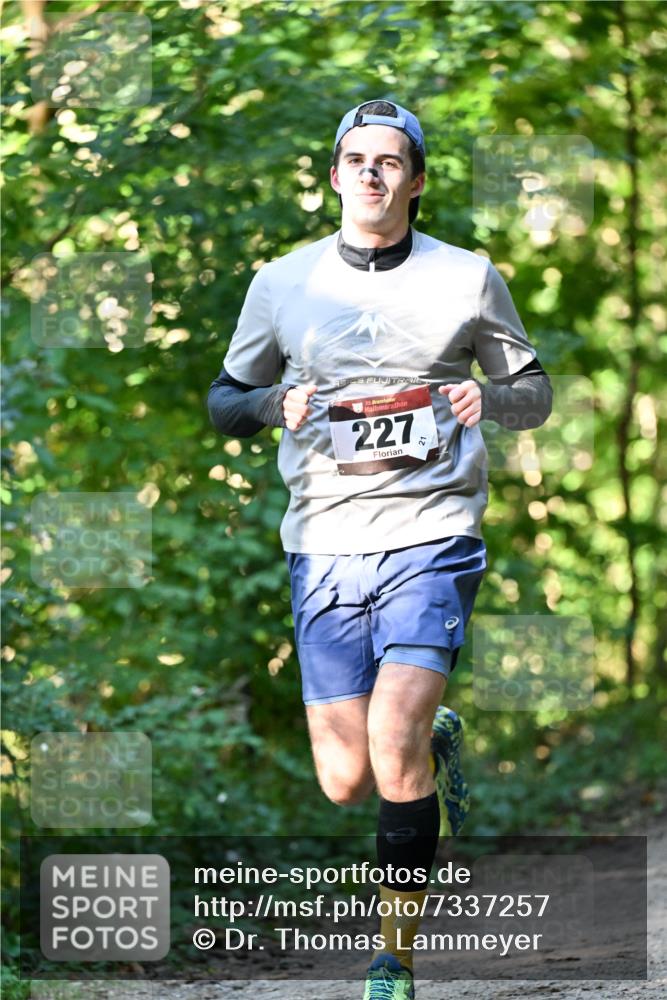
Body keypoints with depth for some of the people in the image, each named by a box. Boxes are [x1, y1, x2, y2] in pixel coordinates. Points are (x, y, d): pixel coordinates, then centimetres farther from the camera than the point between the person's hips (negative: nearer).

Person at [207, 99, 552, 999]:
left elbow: (536, 391, 14)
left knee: (392, 746, -20)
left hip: (432, 534, -2)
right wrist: (278, 404, -6)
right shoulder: (283, 284, 8)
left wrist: (487, 398, -9)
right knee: (345, 782, -2)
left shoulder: (468, 279, 5)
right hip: (325, 544, 2)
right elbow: (225, 400, 16)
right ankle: (438, 744, 34)